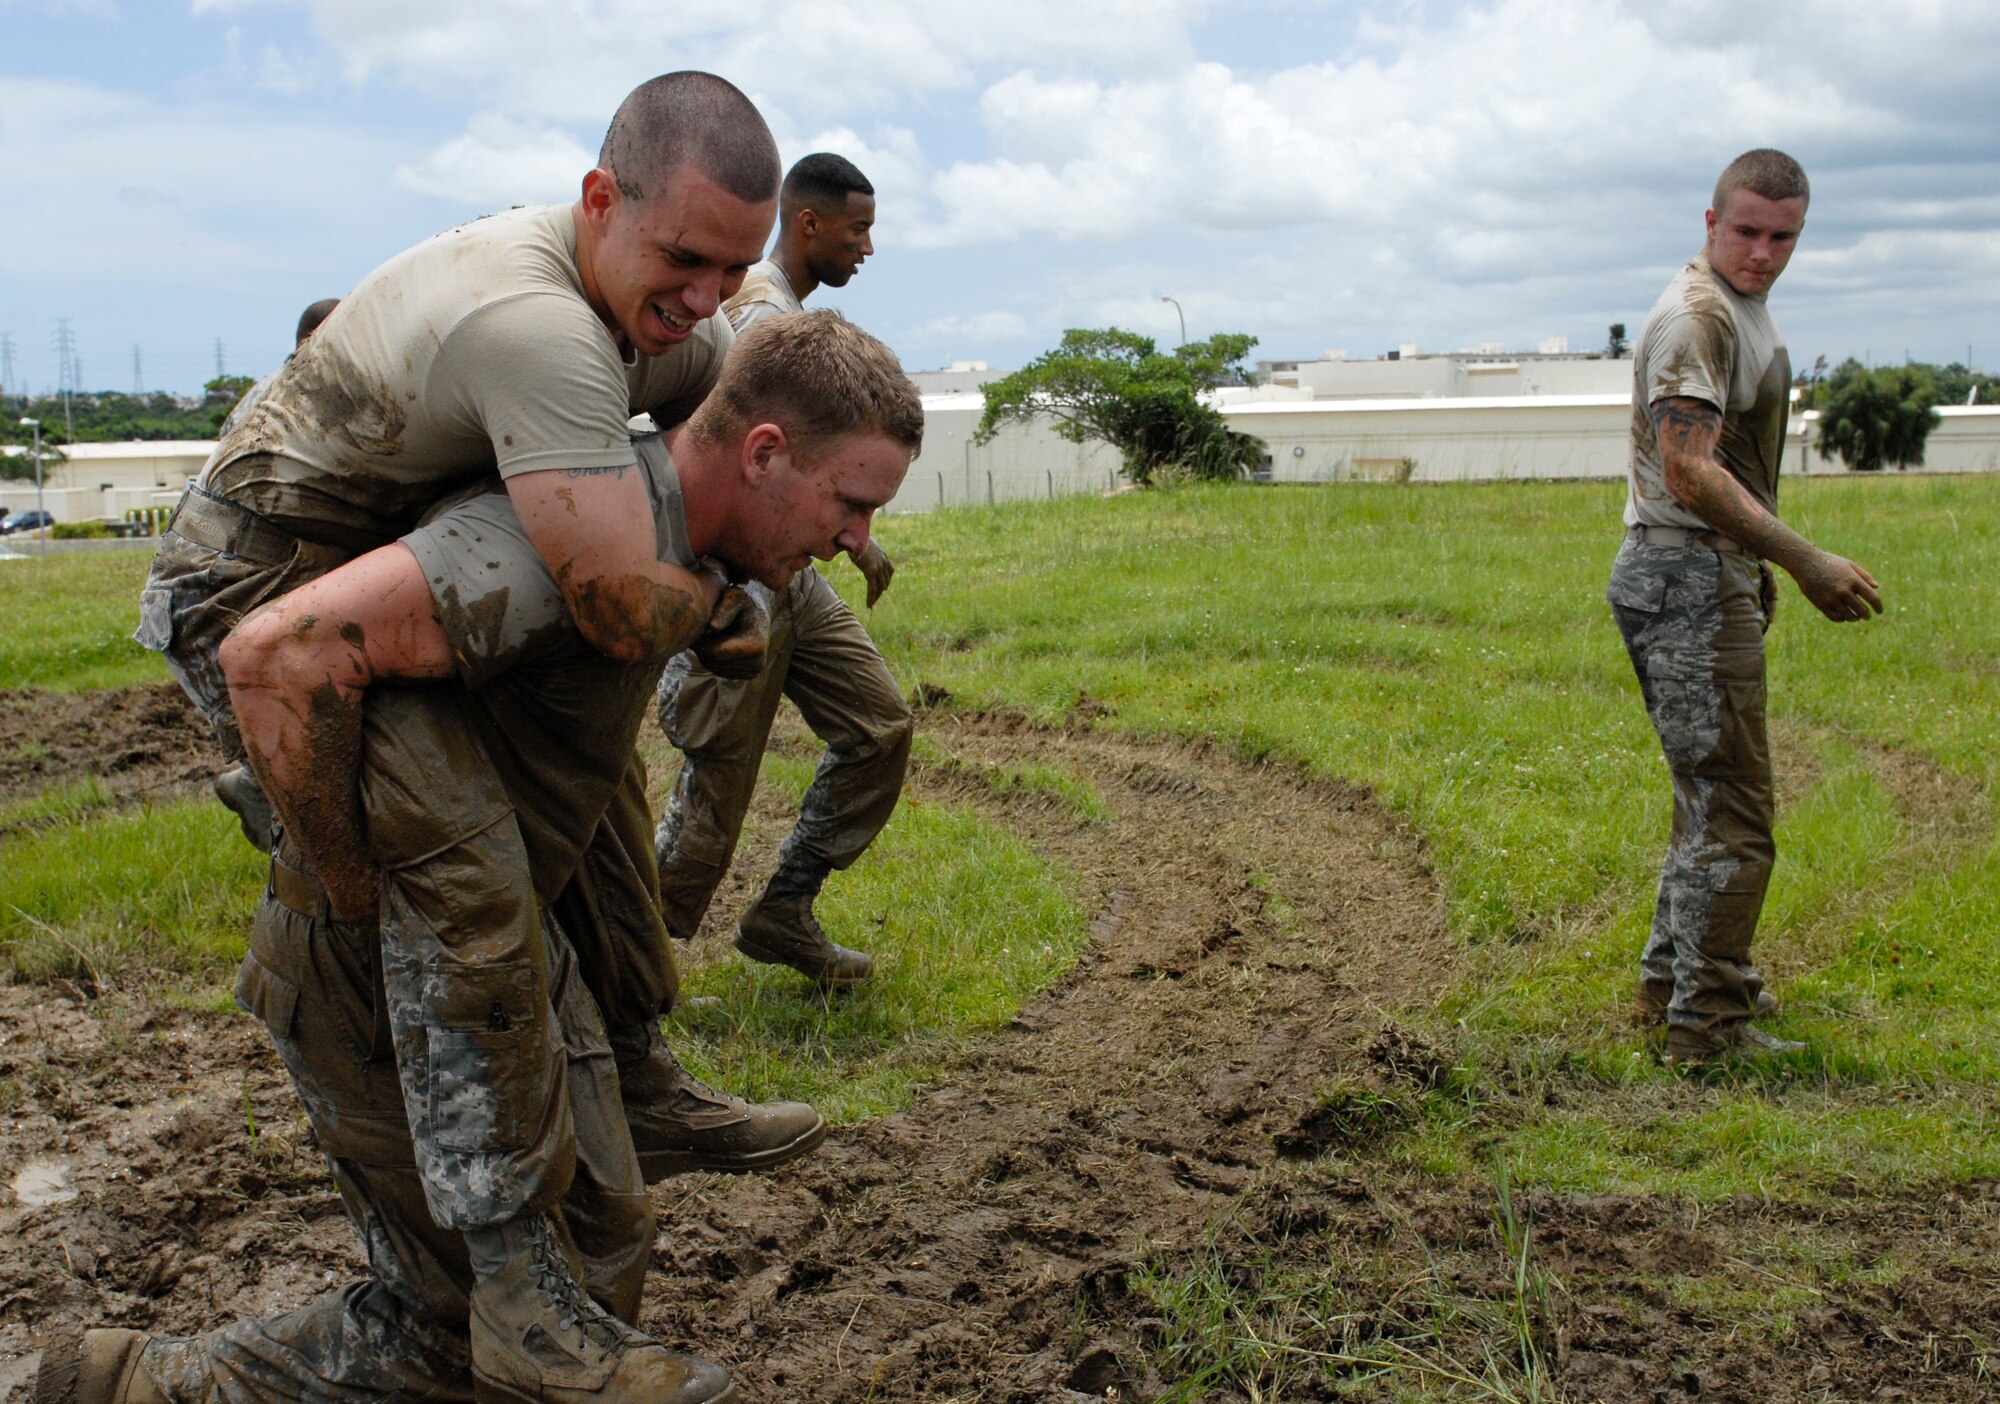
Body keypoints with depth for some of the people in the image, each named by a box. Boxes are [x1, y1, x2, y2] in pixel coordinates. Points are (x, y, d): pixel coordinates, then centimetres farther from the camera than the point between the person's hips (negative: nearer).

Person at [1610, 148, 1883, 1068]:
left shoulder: (1743, 310, 19)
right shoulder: (1696, 316, -15)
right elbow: (1691, 473, -24)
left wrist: (1761, 570, 19)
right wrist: (1805, 563, -23)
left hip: (1716, 577, 11)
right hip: (1689, 584, -11)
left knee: (1715, 800, 18)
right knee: (1731, 815, -8)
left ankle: (1674, 981, 29)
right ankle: (1707, 1026, -1)